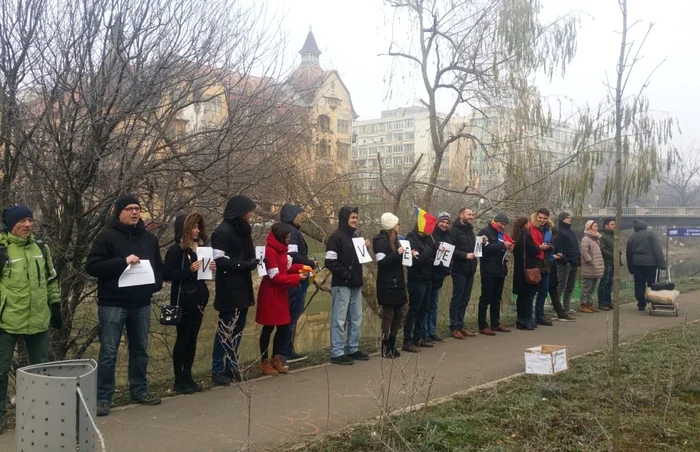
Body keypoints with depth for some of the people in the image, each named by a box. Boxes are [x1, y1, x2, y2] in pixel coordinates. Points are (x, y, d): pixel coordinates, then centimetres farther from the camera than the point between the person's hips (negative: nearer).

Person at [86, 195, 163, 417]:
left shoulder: (149, 238, 11)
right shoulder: (107, 236, -7)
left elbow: (159, 266, 21)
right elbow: (92, 266, -14)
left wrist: (156, 284, 2)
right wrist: (123, 261, -22)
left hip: (141, 304, 6)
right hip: (113, 304, -5)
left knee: (140, 349, 14)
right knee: (108, 352, -2)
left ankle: (139, 390, 26)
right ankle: (103, 397, 6)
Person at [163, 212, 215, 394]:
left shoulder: (200, 247, 10)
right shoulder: (175, 250, -10)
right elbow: (166, 275, -16)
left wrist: (210, 268, -2)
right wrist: (189, 270, -24)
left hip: (198, 299, 7)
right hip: (183, 301, -6)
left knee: (192, 339, 10)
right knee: (183, 339, 0)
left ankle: (188, 377, 19)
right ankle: (179, 381, 9)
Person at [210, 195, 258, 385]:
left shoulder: (242, 230, 14)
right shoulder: (223, 232, -14)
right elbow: (220, 261, -19)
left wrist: (254, 260, 1)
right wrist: (246, 265, -20)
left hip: (242, 288, 9)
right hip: (228, 290, -9)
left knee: (238, 328, 13)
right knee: (225, 330, -2)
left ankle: (231, 366, 22)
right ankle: (217, 370, 7)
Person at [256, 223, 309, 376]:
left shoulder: (280, 249, 11)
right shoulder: (270, 251, -19)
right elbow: (275, 277, -20)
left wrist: (301, 268, 1)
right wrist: (297, 277, -18)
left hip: (280, 293, 9)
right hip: (270, 294, -9)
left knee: (284, 326, 11)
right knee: (268, 327, 1)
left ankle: (275, 359, 24)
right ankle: (264, 362, 12)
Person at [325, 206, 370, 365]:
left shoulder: (355, 235, 15)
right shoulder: (336, 236, -9)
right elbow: (330, 262, -16)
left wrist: (364, 248, 5)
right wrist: (346, 273, -16)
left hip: (355, 284, 8)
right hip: (342, 285, -8)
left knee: (356, 318, 12)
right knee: (339, 319, -4)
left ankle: (353, 349, 22)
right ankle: (337, 353, 0)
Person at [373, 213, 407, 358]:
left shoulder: (393, 239, 17)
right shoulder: (381, 240, -12)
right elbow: (381, 261, -22)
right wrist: (397, 253, -24)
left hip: (397, 282, 9)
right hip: (387, 284, -9)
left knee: (398, 315, 11)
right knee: (388, 315, -4)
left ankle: (391, 346, 21)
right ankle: (386, 349, 4)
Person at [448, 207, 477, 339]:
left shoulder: (470, 230, 17)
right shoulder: (454, 230, -9)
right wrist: (465, 255, -25)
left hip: (470, 270, 8)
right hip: (459, 270, -8)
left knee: (465, 300, 11)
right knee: (457, 299, -2)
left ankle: (460, 326, 19)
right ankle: (454, 328, 3)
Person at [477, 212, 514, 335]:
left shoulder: (502, 234, 18)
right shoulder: (485, 232, -7)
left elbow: (502, 249, 21)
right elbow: (486, 247, -20)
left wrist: (508, 247, 0)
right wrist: (502, 245, -25)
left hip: (500, 269, 8)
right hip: (489, 270, -8)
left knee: (497, 298, 12)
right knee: (486, 298, -6)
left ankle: (495, 324, 20)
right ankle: (482, 326, -4)